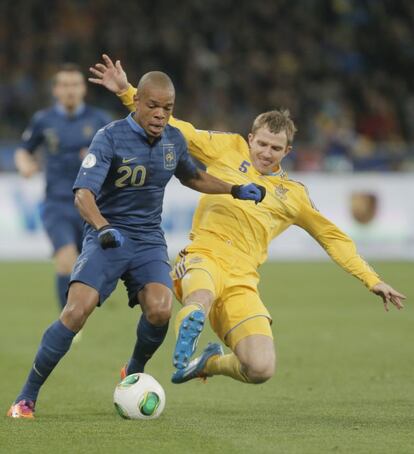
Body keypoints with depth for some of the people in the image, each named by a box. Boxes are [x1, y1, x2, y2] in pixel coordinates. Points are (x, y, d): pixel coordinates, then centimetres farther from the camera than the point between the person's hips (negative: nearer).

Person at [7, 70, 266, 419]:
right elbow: (83, 194, -24)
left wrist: (236, 191, 21)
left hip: (149, 240, 4)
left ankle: (134, 374, 9)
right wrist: (103, 228, -41)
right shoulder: (110, 138, -13)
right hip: (107, 238, -4)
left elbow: (193, 177, 28)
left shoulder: (174, 140, 6)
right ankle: (27, 397, -10)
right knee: (77, 311, -23)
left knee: (160, 310, -23)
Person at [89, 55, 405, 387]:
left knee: (262, 368, -13)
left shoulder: (293, 194, 19)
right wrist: (126, 91, 1)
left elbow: (332, 237, 26)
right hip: (204, 259, -4)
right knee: (201, 297, -45)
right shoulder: (228, 149, 13)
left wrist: (372, 280, 21)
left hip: (242, 281, 4)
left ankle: (211, 363, 16)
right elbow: (176, 130, 11)